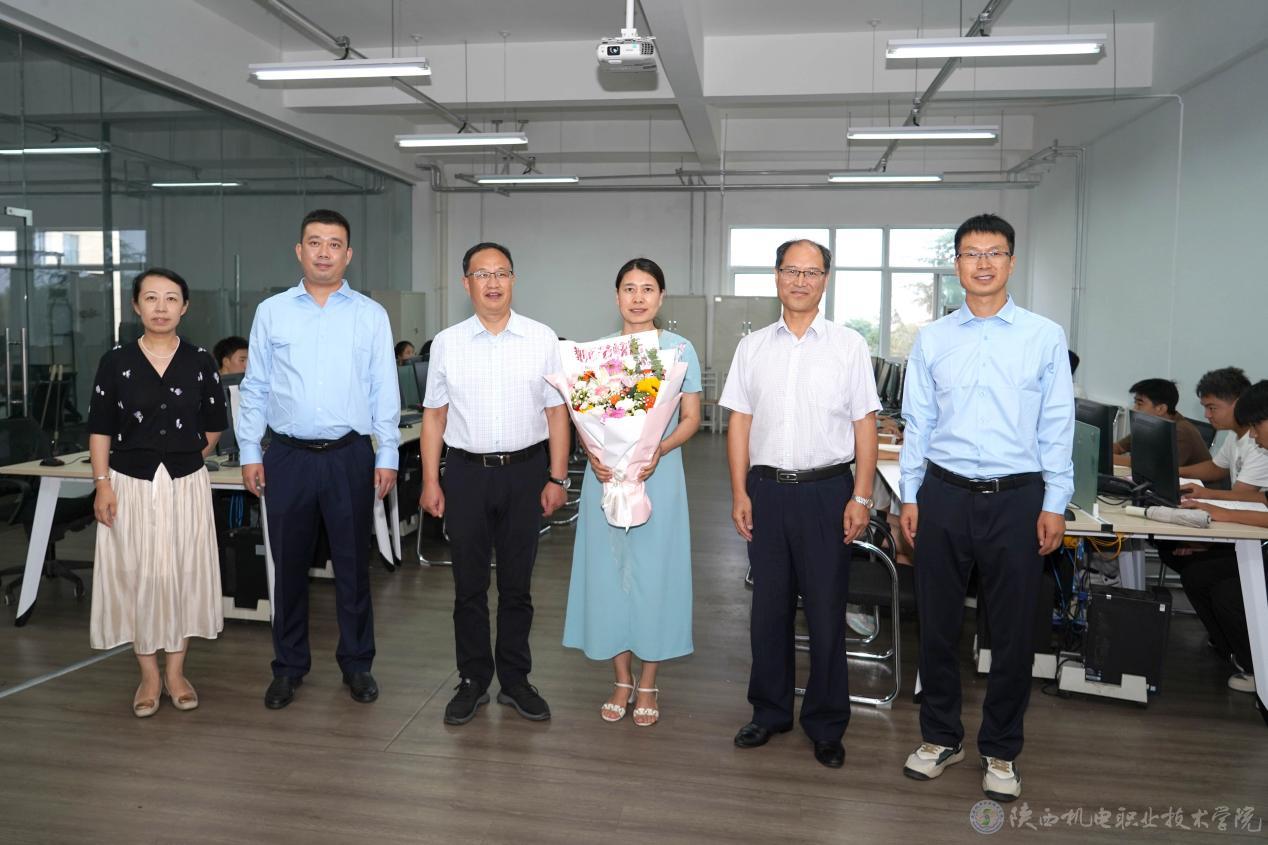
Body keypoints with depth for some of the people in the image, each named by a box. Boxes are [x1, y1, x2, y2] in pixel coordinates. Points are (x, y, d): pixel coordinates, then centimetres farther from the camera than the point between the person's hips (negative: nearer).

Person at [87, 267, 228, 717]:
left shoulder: (200, 362, 1)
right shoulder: (115, 361, -1)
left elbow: (213, 426, 10)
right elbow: (100, 428, -1)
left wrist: (182, 457, 9)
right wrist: (102, 483, -7)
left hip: (186, 485, 1)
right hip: (130, 485, 0)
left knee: (183, 572, 6)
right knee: (137, 575, 5)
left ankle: (175, 672, 20)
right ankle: (149, 675, 20)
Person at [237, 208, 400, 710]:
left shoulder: (371, 315, 3)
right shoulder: (271, 312, 5)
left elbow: (384, 390, 2)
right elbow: (255, 387, 7)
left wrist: (387, 456, -2)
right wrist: (250, 451, 2)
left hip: (350, 457, -1)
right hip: (288, 457, 1)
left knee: (352, 564, 8)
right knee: (289, 565, 10)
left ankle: (357, 664, 23)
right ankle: (289, 666, 26)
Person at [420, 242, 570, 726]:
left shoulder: (542, 340, 0)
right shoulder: (447, 343, 2)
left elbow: (555, 412, 0)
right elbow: (434, 415, 5)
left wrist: (557, 478, -5)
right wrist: (430, 482, 0)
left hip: (525, 471, 0)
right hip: (466, 472, 1)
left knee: (517, 585, 11)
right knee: (469, 585, 9)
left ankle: (515, 681, 25)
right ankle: (473, 682, 25)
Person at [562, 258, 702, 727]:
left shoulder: (680, 349, 0)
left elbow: (691, 418, 0)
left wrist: (657, 451, -17)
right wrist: (592, 453, -12)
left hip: (657, 474, -2)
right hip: (605, 473, 2)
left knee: (653, 572, 3)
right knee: (608, 571, 7)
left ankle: (647, 686, 20)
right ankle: (622, 680, 23)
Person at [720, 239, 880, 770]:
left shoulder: (849, 345, 1)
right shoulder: (753, 347, 7)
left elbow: (864, 425, -1)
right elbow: (739, 423, 6)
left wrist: (861, 497, -7)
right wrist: (740, 493, 0)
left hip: (826, 491, -2)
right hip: (767, 488, 2)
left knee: (826, 611, 6)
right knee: (769, 607, 12)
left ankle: (826, 725, 22)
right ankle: (770, 711, 29)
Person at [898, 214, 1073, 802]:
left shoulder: (1045, 337, 1)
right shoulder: (932, 339, 5)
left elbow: (1057, 426, 1)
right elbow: (917, 422, 6)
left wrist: (1054, 504, -3)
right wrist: (909, 497, 3)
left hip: (1017, 498, -1)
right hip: (944, 494, 1)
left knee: (1014, 631, 9)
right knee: (937, 625, 10)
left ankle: (1000, 750, 28)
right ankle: (941, 736, 29)